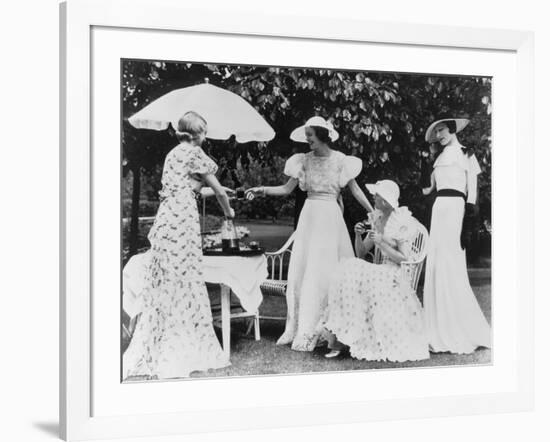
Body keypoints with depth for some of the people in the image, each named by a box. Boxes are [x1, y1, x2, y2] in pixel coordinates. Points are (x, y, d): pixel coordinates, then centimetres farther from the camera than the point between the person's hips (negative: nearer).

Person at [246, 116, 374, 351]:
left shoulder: (340, 160, -1)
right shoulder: (305, 160, 8)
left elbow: (355, 190, 3)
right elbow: (287, 188, 8)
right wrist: (263, 190, -5)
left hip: (330, 217, -3)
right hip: (309, 215, 3)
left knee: (323, 271, -4)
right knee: (300, 269, 0)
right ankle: (297, 327, 6)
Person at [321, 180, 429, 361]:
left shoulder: (403, 222, -5)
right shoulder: (376, 219, 14)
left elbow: (402, 258, -11)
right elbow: (361, 253, 14)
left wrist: (381, 242, -18)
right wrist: (358, 234, -4)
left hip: (394, 275, -6)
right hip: (378, 272, 6)